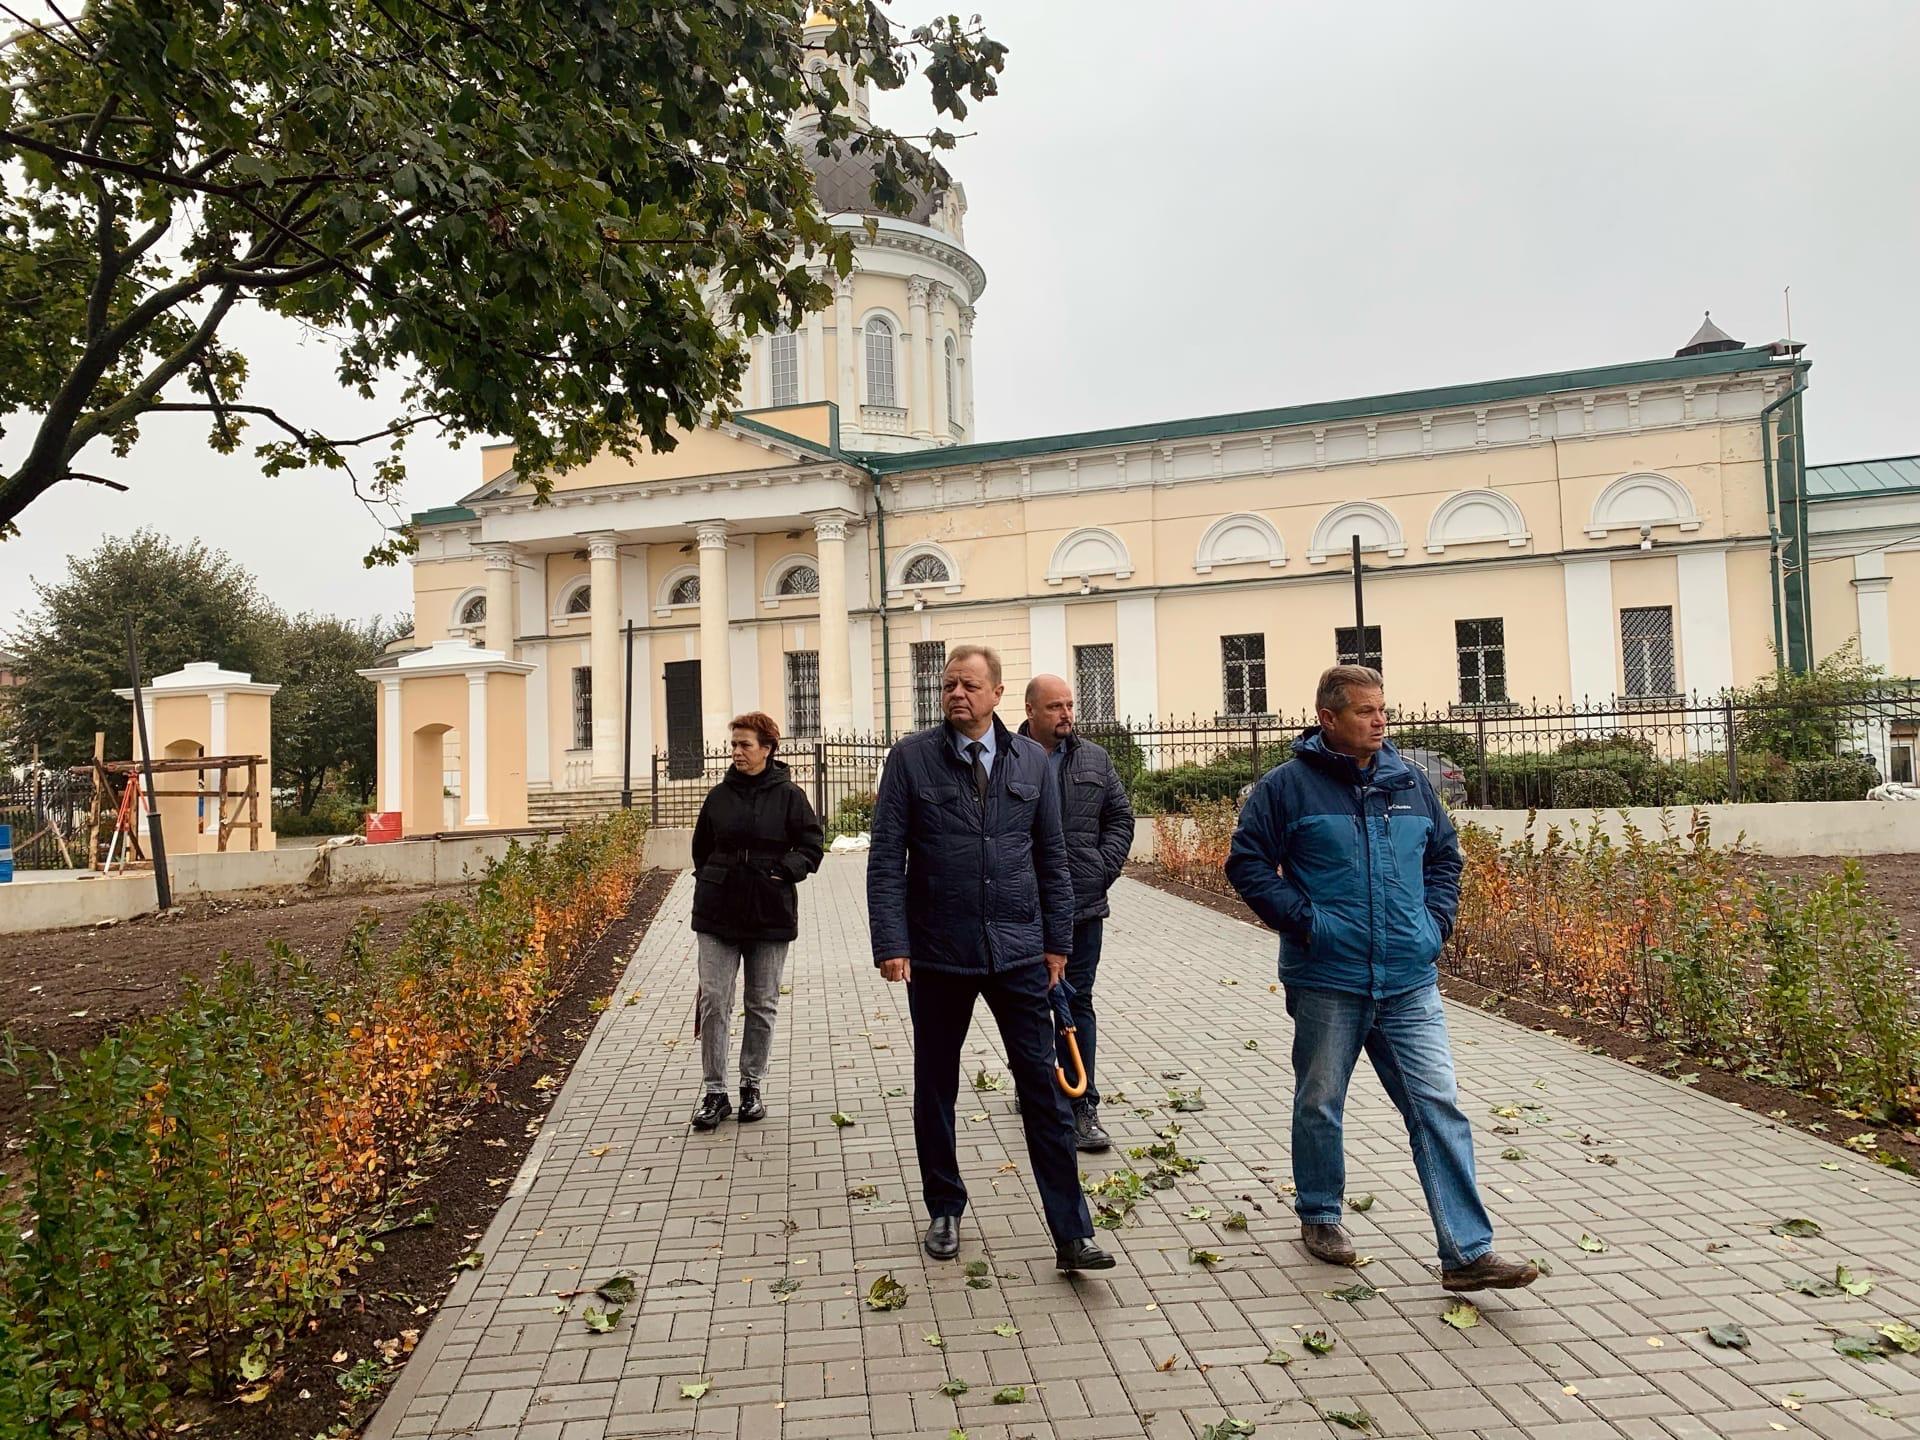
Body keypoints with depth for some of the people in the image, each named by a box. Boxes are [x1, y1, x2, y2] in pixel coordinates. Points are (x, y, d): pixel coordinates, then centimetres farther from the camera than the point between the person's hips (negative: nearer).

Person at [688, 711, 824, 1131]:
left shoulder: (789, 795, -3)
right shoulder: (720, 795, 5)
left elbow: (811, 847, -1)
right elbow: (701, 845, 18)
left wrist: (783, 872, -13)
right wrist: (707, 879, 9)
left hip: (770, 915, -2)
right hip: (718, 914, 2)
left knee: (763, 1005, 8)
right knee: (713, 1001, -1)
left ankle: (752, 1087, 23)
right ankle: (715, 1092, 9)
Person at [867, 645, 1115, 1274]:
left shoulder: (1031, 761, 4)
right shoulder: (911, 758, -3)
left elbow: (1051, 858, 8)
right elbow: (885, 859, -5)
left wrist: (1057, 940, 6)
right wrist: (891, 943, -12)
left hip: (1018, 953, 1)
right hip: (937, 955, 0)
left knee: (1045, 1089, 1)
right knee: (935, 1087, 14)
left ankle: (1071, 1233, 10)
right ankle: (944, 1211, 33)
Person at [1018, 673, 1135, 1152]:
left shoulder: (1095, 759, 7)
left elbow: (1120, 818, 13)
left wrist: (1104, 869, 1)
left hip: (1082, 903, 2)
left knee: (1078, 1004, 4)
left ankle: (1082, 1108, 9)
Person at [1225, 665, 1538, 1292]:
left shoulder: (1409, 782, 8)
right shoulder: (1287, 786, -6)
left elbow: (1445, 854, 20)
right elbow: (1246, 862, -5)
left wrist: (1437, 919, 6)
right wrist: (1302, 919, -13)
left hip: (1410, 981, 3)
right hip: (1326, 981, -3)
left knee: (1438, 1107, 0)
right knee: (1319, 1105, 12)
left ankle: (1468, 1252, 7)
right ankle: (1319, 1217, 33)